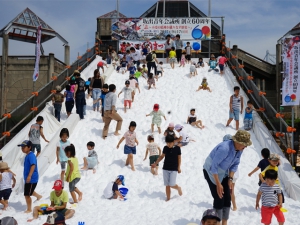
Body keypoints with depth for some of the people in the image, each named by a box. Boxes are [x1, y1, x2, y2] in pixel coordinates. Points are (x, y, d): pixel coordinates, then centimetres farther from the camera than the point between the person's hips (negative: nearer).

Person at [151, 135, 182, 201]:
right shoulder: (165, 148, -1)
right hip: (165, 169, 3)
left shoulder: (177, 148, -8)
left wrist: (179, 167, -1)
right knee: (167, 185, 5)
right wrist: (155, 163, 8)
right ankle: (168, 197, 19)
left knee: (172, 185, -9)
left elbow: (179, 158, 1)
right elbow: (162, 156, 10)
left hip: (174, 169, -3)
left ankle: (178, 188, 22)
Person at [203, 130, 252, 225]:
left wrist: (230, 179, -5)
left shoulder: (240, 149, -12)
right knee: (219, 199, -8)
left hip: (223, 173, 7)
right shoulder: (224, 148, -36)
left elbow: (235, 164, 3)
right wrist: (218, 184, -27)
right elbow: (213, 166, -31)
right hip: (211, 171, -7)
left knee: (227, 198, 4)